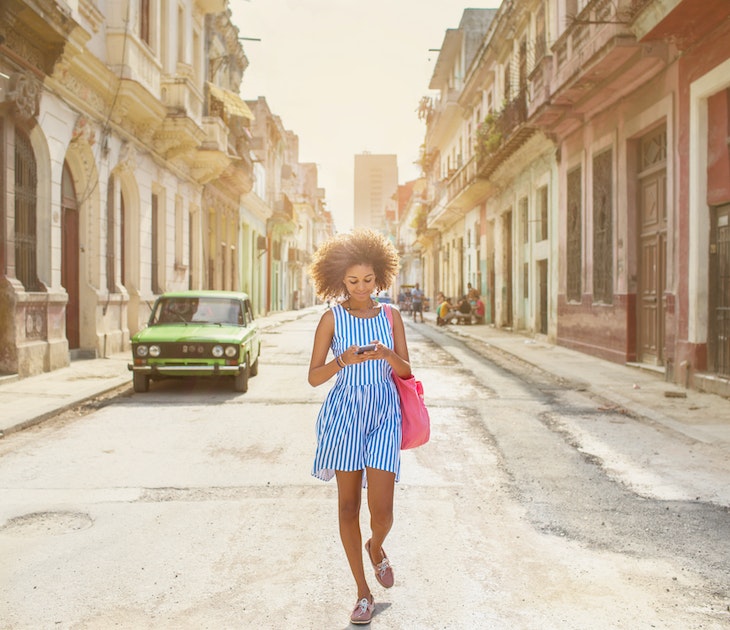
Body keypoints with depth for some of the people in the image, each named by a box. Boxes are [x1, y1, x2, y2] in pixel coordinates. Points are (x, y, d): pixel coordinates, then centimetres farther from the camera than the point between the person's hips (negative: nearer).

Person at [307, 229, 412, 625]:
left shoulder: (390, 316, 6)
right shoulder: (332, 318, -1)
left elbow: (406, 371, 8)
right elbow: (314, 377, -2)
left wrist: (388, 355, -13)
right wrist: (344, 360, -20)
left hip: (384, 413, 1)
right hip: (345, 413, -1)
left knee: (381, 510, -5)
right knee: (348, 504, 6)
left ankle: (376, 547, 33)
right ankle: (363, 592, 21)